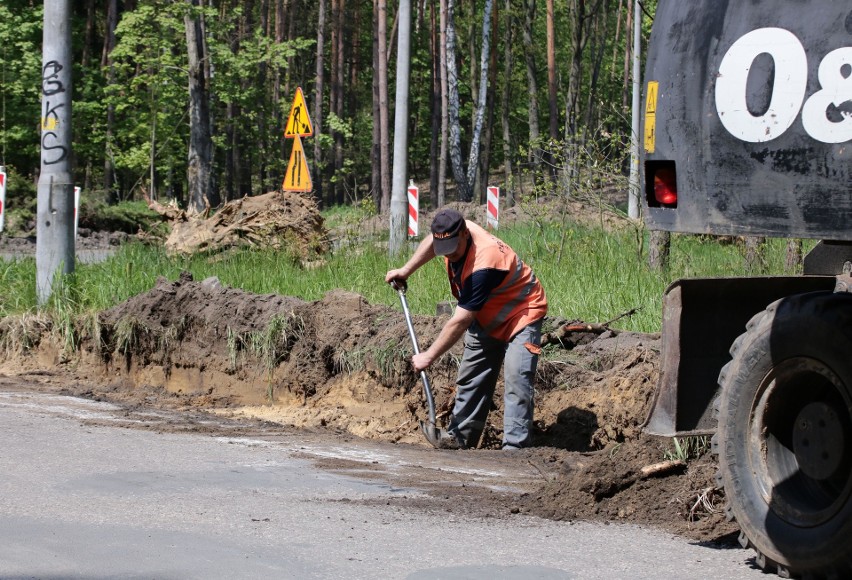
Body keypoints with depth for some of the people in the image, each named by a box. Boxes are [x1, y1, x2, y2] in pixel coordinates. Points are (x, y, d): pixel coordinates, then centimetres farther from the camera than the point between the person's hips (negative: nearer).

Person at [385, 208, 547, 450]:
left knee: (516, 378, -22)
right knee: (470, 378, 12)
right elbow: (431, 242, 15)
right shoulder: (454, 233, -15)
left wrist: (429, 357, -29)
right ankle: (459, 438, 21)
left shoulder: (483, 266, -39)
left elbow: (460, 322, -35)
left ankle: (515, 447, -26)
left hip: (521, 314, -9)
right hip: (486, 318, 9)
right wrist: (406, 270, 12)